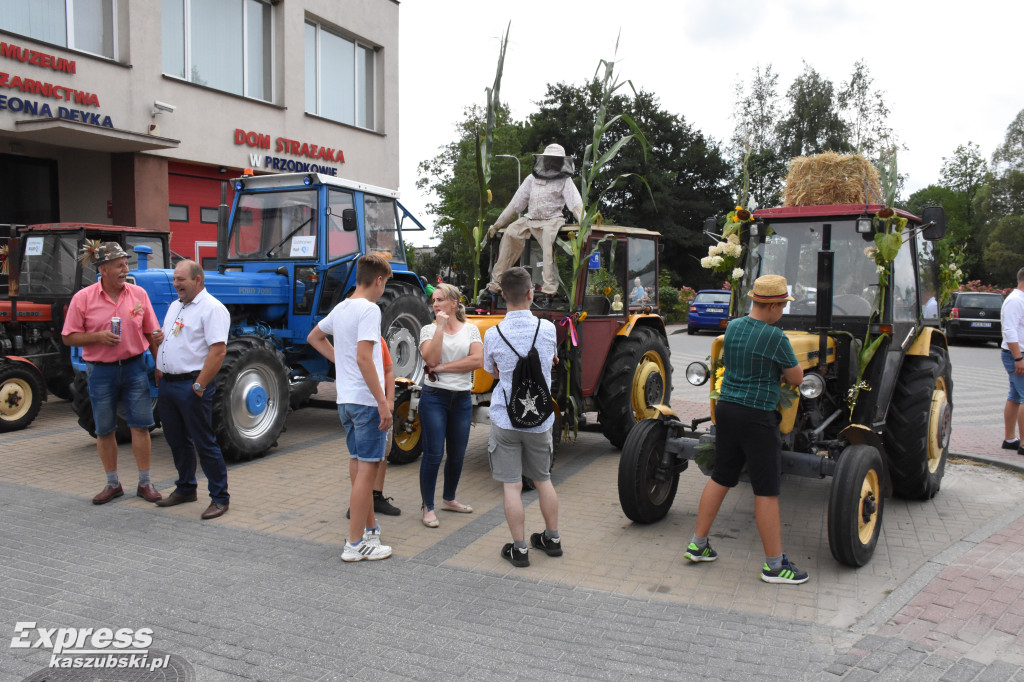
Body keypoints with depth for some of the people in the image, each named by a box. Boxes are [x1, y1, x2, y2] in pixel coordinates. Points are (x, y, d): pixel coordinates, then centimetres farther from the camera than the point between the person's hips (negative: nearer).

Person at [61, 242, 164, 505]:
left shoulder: (138, 294, 1)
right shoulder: (83, 298, -5)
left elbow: (152, 333, 7)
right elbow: (68, 337, -2)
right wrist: (98, 337, -17)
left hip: (134, 367, 1)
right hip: (101, 371, -1)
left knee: (140, 424, 2)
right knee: (104, 430, 8)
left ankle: (144, 483, 13)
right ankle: (113, 484, 23)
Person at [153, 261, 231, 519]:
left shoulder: (212, 309, -12)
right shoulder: (174, 306, 16)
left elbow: (218, 351, -20)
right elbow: (162, 341, 24)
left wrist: (199, 386, -22)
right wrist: (158, 372, 13)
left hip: (191, 385, -9)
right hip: (167, 383, 9)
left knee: (204, 443, -4)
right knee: (176, 440, 17)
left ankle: (220, 498, 5)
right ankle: (185, 489, 32)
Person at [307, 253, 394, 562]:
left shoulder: (340, 308, 12)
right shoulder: (369, 309, -15)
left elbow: (314, 337, 28)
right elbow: (364, 358, -23)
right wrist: (384, 402, -21)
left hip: (345, 400, 9)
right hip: (366, 401, -9)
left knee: (358, 467, 17)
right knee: (367, 469, -3)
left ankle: (369, 527, 30)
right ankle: (355, 544, 2)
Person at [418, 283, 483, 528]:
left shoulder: (470, 329, 7)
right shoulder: (429, 329, 2)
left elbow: (477, 360, -8)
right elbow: (431, 359, -15)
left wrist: (443, 367, -12)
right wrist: (441, 326, -15)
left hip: (462, 399, 3)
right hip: (434, 397, -3)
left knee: (457, 454, 12)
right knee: (433, 454, -3)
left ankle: (449, 499, 32)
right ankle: (427, 507, 10)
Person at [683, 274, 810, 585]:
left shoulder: (732, 327, 6)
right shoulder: (775, 337, -15)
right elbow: (796, 379, -5)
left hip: (725, 408, 8)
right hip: (757, 416, -7)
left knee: (720, 478, 17)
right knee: (766, 490, 1)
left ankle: (698, 544, 24)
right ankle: (774, 564, 11)